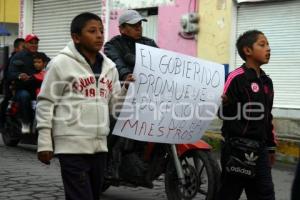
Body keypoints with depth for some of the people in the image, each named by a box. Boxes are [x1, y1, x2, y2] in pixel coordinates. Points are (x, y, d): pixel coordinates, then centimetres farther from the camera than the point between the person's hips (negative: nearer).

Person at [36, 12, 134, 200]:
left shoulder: (109, 66, 12)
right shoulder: (61, 63, -5)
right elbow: (45, 103, -3)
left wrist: (126, 90, -3)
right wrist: (44, 143, -6)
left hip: (99, 145, 7)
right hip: (72, 145, -6)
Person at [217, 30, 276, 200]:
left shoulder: (266, 81, 14)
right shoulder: (237, 78, -11)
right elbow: (225, 113, -13)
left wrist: (271, 147, 21)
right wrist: (226, 104, -35)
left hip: (259, 148, 7)